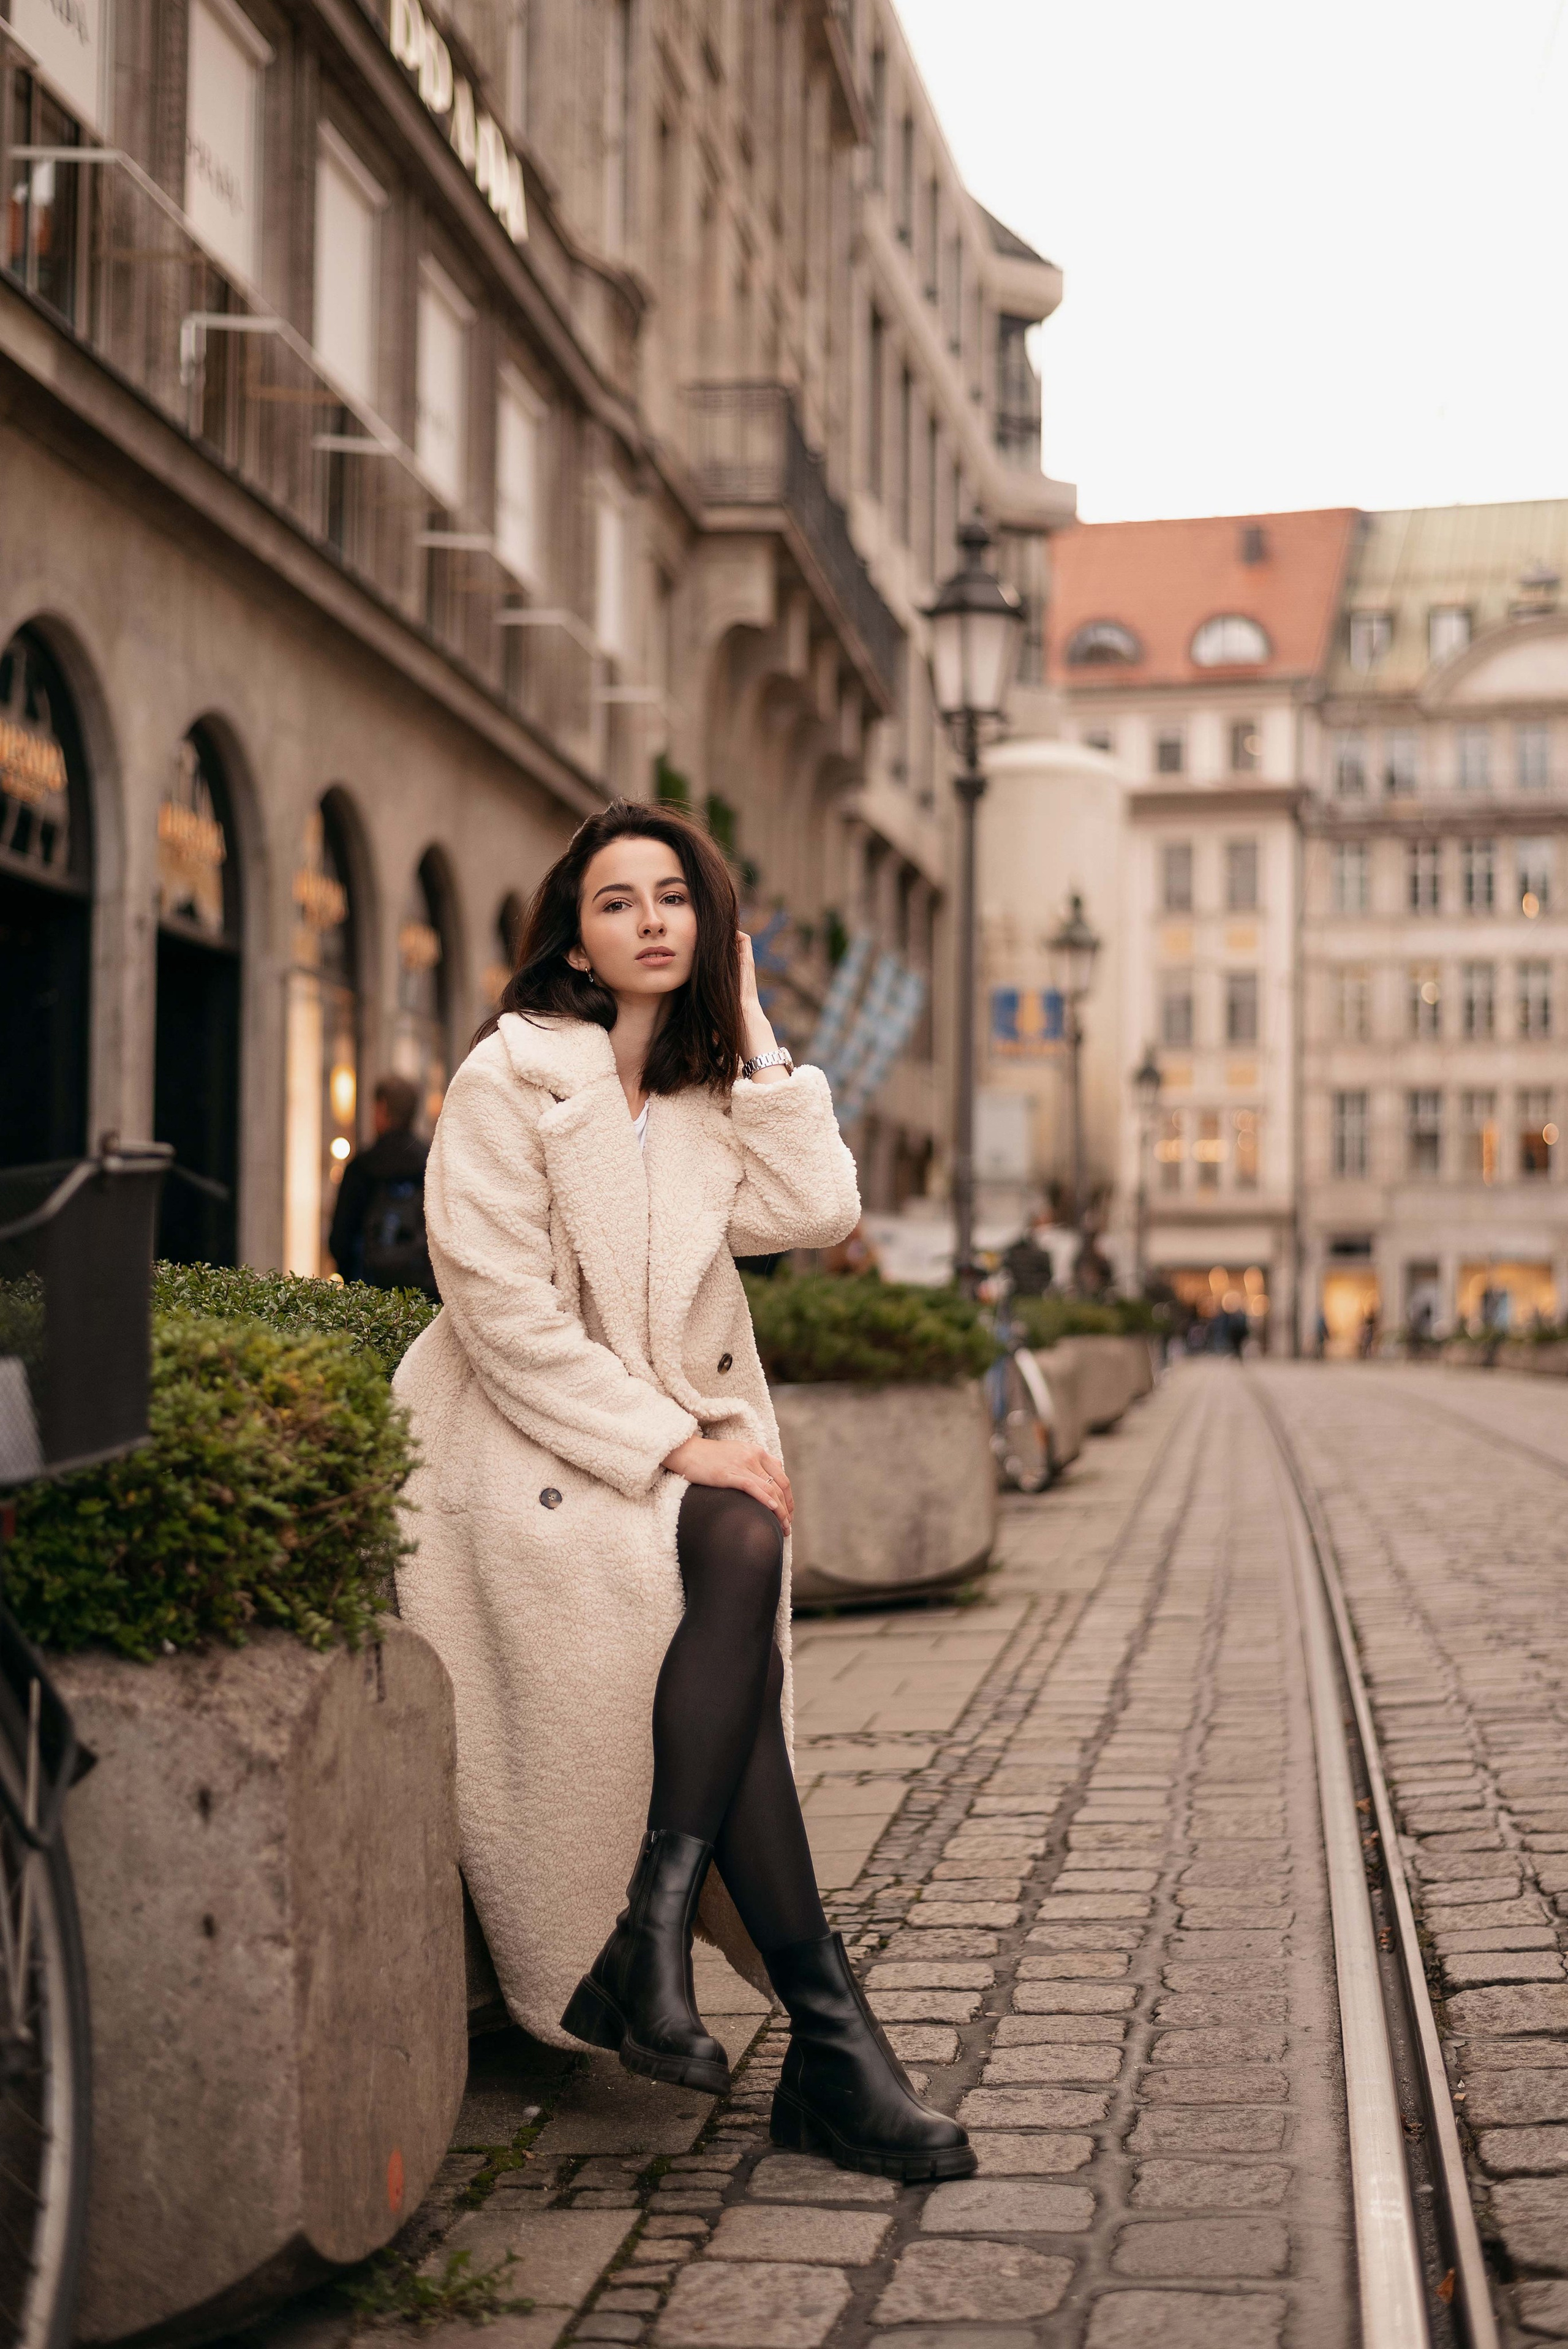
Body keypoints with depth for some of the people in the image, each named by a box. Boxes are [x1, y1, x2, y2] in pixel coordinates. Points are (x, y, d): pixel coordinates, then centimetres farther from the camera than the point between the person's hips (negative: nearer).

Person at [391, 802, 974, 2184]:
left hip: (685, 1438, 5)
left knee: (744, 1547, -31)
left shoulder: (714, 1088, 15)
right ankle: (828, 2040, -27)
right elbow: (503, 1309, -12)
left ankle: (652, 1945, -28)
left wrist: (755, 1041, 1)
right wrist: (670, 1445, -17)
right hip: (529, 1445, -5)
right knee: (737, 1594, -30)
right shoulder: (512, 1075, -3)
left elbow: (820, 1213, -4)